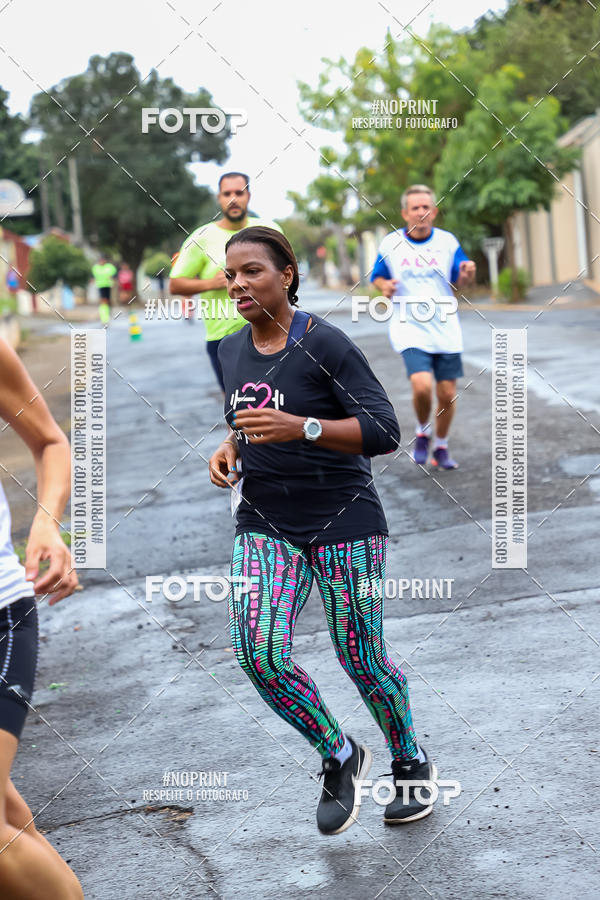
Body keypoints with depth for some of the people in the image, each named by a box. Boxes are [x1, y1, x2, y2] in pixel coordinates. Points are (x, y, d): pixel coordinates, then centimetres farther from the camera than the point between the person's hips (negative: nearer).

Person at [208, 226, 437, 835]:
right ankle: (339, 757, 9)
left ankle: (411, 763, 30)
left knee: (361, 659, 1)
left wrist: (300, 427, -31)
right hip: (263, 525, 5)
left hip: (343, 521, -5)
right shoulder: (231, 351, 7)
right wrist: (230, 448, 5)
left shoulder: (324, 344, -13)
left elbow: (384, 432, -18)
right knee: (257, 651, -14)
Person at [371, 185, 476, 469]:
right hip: (409, 329, -2)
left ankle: (441, 448, 25)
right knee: (422, 386, -22)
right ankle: (422, 432, 8)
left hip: (445, 330, 2)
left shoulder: (447, 242, 2)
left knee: (447, 394, 3)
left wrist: (467, 273, -14)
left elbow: (460, 281, 9)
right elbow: (377, 277, 14)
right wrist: (384, 286, -9)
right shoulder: (390, 243, 0)